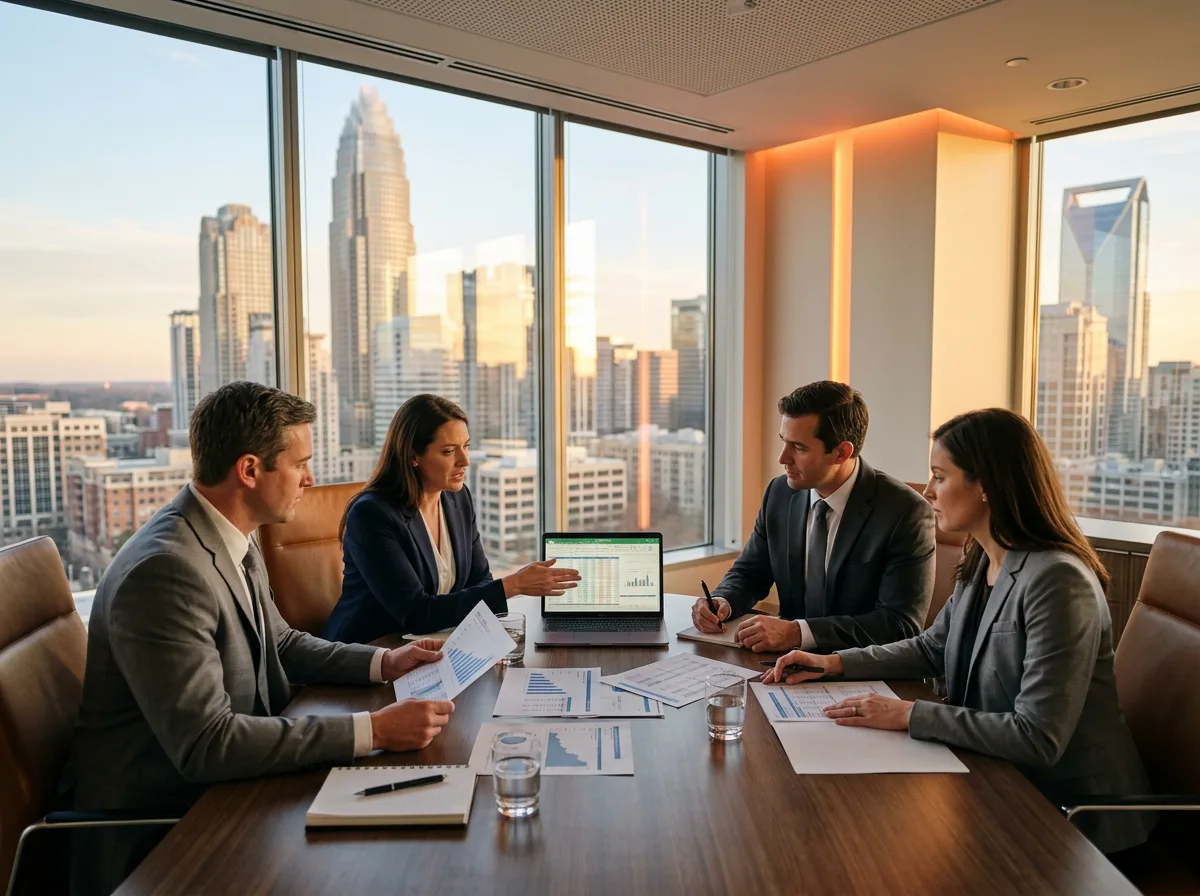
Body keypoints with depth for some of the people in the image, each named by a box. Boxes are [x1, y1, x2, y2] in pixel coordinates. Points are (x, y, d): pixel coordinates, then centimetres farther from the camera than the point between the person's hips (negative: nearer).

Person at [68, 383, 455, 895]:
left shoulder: (231, 541, 1)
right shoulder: (166, 570, -27)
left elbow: (281, 644, 14)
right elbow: (205, 744, -29)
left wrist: (384, 663, 0)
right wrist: (374, 730, -30)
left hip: (215, 785, 8)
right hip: (154, 829, -8)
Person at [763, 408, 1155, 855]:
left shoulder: (1056, 580, -26)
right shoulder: (981, 563, 1)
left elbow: (1038, 738, -28)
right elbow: (932, 648, 13)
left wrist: (910, 714, -25)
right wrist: (835, 663, 1)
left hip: (1068, 809, -7)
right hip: (999, 778, 7)